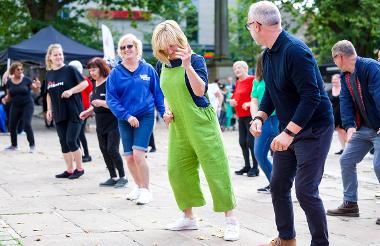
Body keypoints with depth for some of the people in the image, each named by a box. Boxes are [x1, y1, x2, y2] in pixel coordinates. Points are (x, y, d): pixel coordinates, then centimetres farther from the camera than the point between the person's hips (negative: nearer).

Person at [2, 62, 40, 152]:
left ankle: (32, 145, -3)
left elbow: (35, 89, 0)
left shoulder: (26, 80, -7)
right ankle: (14, 145, 22)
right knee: (12, 126, 3)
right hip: (15, 106, 4)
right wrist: (5, 99, -11)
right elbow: (9, 95, 10)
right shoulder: (9, 82, 1)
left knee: (27, 125, -16)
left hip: (27, 105, -4)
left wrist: (37, 86, -22)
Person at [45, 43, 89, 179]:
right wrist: (49, 109, 11)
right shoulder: (49, 74, 10)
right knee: (63, 142, 7)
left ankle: (79, 168, 7)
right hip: (59, 114, 6)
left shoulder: (69, 70, -5)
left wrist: (71, 91, -17)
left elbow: (85, 83, -6)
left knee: (71, 140, -8)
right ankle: (69, 170, 15)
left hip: (74, 112, -6)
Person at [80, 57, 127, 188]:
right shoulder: (96, 85, 10)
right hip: (101, 124, 8)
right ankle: (113, 177, 15)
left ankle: (122, 177, 2)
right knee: (104, 150, 7)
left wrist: (102, 103, -27)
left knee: (112, 150, -11)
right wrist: (88, 111, 9)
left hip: (114, 123, -8)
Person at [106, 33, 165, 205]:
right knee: (129, 157, 9)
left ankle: (146, 190, -2)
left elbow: (158, 93, 5)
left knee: (138, 155, -15)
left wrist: (164, 113, -3)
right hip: (125, 120, 2)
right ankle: (138, 186, 30)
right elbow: (111, 99, -5)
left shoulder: (148, 69, -1)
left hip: (145, 117, -2)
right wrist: (127, 116, -14)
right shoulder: (116, 73, -2)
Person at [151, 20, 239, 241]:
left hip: (202, 123, -6)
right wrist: (167, 111, 3)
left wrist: (187, 64, -34)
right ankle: (188, 217, 24)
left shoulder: (195, 60, -12)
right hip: (178, 126, 7)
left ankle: (231, 221, 1)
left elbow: (200, 91, -27)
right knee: (177, 170, 8)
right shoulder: (162, 66, 5)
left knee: (216, 169, -5)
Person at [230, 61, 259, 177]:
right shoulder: (238, 82, 15)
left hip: (250, 115, -8)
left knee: (251, 141, -8)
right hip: (241, 116, 8)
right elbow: (234, 97, 24)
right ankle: (247, 166, 20)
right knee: (242, 141, 10)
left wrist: (250, 103, -24)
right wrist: (232, 101, 2)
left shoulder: (252, 80, -9)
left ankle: (255, 167, -1)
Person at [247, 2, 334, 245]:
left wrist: (289, 132, -30)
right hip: (289, 128, 9)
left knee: (305, 191, -11)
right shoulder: (269, 54, 6)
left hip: (314, 129, -9)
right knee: (278, 186, 12)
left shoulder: (295, 51, -23)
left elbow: (311, 97, -27)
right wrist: (260, 117, -3)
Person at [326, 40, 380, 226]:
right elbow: (346, 101, -2)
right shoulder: (345, 75, 7)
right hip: (363, 127, 9)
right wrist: (349, 125, -16)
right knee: (346, 160, 8)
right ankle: (350, 205, 17)